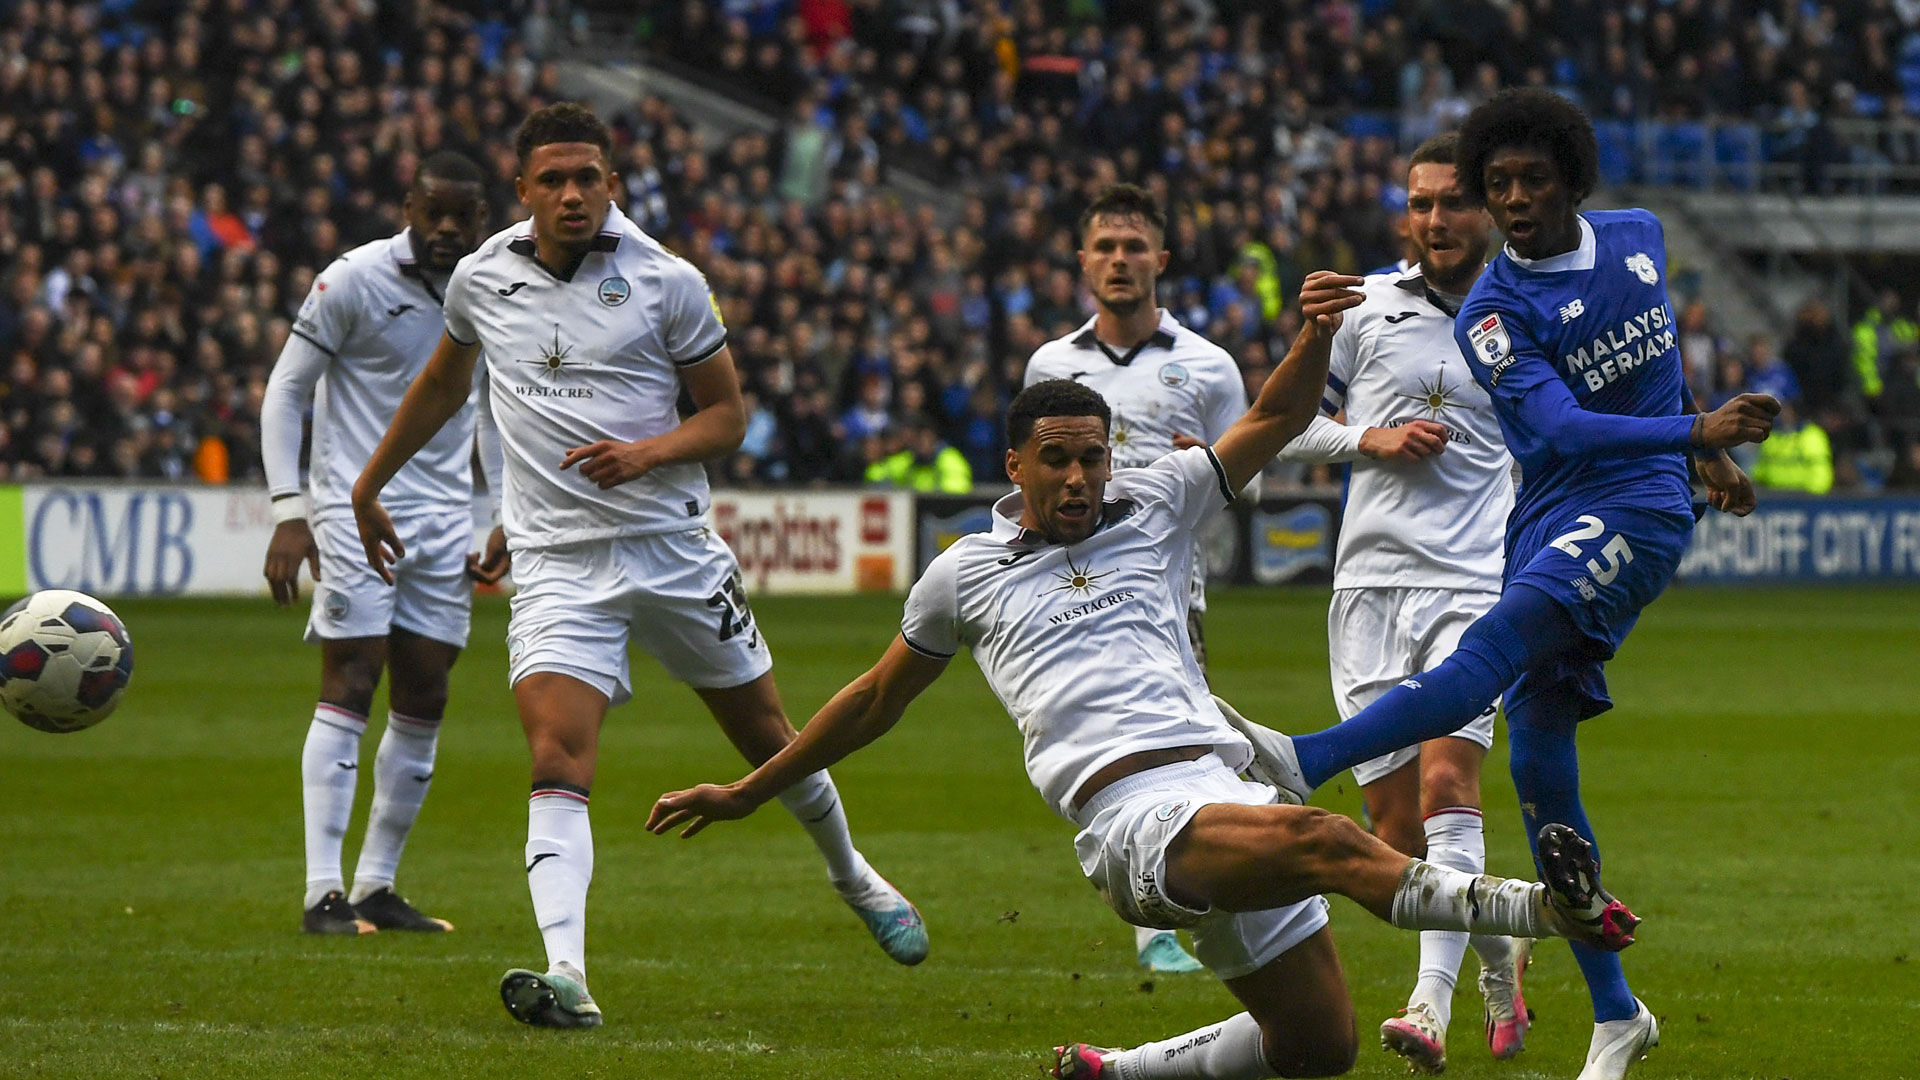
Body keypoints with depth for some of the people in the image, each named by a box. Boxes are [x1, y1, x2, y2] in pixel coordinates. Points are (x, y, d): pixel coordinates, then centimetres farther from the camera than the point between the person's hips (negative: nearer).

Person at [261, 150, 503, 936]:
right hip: (357, 511, -5)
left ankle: (377, 887, 12)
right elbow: (285, 391, -4)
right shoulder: (354, 281, -8)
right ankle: (324, 893, -12)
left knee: (423, 702, 4)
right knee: (349, 689, -11)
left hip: (445, 518, 5)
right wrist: (289, 510, -13)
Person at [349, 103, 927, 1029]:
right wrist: (368, 485, 29)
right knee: (557, 763, -20)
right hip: (557, 562, 0)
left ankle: (851, 873, 44)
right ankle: (567, 978, -31)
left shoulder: (667, 283, -5)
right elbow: (441, 384, 22)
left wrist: (648, 451, -18)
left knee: (768, 738, 15)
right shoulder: (481, 279, 2)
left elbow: (727, 412, 1)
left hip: (674, 548, 0)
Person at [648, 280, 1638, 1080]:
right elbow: (877, 700, 28)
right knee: (1325, 840, -33)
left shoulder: (1152, 509, 19)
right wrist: (747, 794, 34)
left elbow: (1276, 418, 16)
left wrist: (1316, 332, -6)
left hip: (1224, 786, 5)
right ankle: (1545, 908, -47)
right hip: (1134, 817, -5)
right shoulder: (965, 575, 15)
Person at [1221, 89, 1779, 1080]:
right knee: (1537, 761, -3)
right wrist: (1694, 432, -31)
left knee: (1498, 643, -29)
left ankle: (1304, 762, -48)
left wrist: (1707, 452, 37)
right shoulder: (1493, 317, -4)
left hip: (1638, 512, -2)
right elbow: (1558, 427, -20)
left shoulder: (1637, 239, 8)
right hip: (1550, 516, 2)